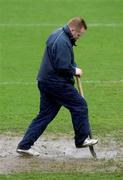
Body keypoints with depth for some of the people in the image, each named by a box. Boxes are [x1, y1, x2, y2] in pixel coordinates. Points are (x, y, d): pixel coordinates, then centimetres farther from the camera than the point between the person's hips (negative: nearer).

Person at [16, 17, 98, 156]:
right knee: (80, 106, 5)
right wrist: (75, 71, -6)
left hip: (44, 82, 10)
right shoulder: (63, 42, -21)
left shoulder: (56, 34, 13)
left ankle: (25, 145, 7)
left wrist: (73, 67, 8)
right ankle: (81, 140, 14)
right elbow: (63, 67, -25)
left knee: (45, 114, 11)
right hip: (57, 84, -10)